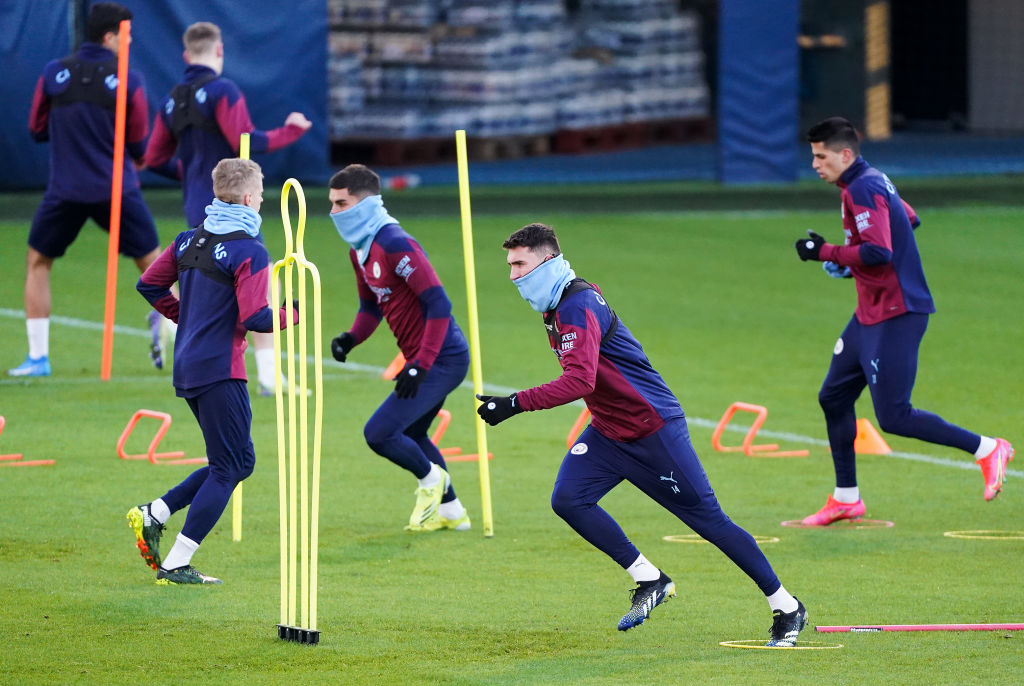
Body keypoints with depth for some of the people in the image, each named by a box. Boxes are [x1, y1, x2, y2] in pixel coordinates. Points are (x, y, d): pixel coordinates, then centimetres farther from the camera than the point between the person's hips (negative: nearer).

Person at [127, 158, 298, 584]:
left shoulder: (191, 240, 10)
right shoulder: (249, 252, -14)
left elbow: (149, 285, 15)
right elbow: (254, 317, -20)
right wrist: (292, 313, -3)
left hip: (187, 368, 9)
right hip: (221, 370, -9)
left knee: (240, 460, 17)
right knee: (229, 468, -2)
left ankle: (153, 515, 8)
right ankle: (177, 565, -6)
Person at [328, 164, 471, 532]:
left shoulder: (395, 245, -21)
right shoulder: (360, 250, 9)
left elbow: (439, 304, -24)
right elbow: (370, 307, 22)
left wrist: (420, 365, -27)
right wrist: (350, 338, 1)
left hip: (442, 358, -10)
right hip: (424, 358, 10)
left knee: (379, 433, -12)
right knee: (409, 436, 24)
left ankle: (431, 478, 14)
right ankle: (452, 512, 36)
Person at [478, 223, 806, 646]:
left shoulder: (578, 308, -24)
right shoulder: (555, 306, 7)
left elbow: (579, 380, -37)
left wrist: (516, 404, -40)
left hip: (654, 429, -9)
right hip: (608, 433, 9)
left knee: (708, 519, -3)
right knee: (568, 499, -12)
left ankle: (787, 608, 8)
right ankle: (649, 581, -1)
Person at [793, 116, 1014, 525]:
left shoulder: (862, 189, -18)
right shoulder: (873, 181, 13)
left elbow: (878, 253, -28)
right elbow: (909, 219, 28)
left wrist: (826, 253, -18)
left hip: (897, 315, -11)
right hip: (870, 314, 11)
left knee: (893, 417, -12)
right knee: (834, 398, 14)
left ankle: (987, 450, -4)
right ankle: (846, 499, 22)